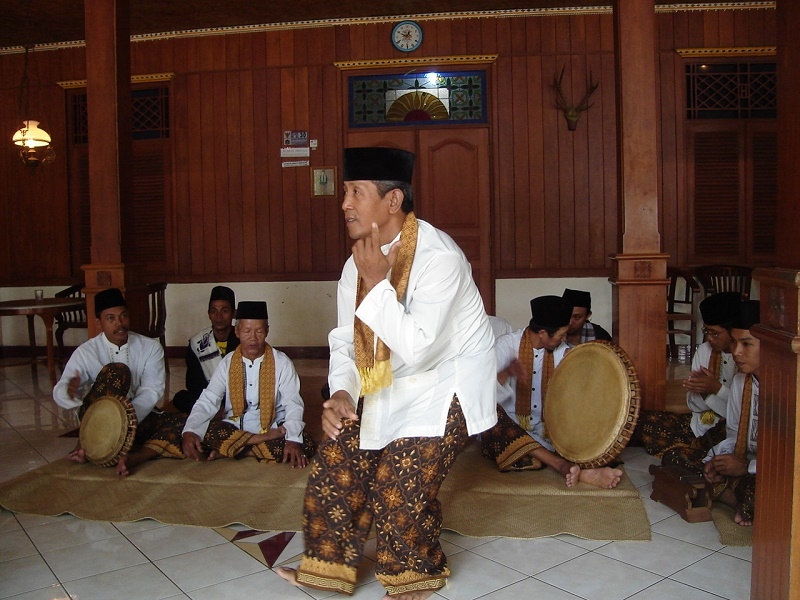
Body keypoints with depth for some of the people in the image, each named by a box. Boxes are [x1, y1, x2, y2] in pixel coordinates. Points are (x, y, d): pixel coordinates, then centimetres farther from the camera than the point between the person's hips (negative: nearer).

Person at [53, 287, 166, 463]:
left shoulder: (151, 347, -2)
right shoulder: (86, 352, -4)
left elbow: (151, 391, -12)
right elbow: (59, 394, -13)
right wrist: (70, 391, -39)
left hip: (139, 415, 2)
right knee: (118, 371, -29)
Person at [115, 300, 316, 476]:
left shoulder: (281, 363, -5)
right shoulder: (227, 363, 2)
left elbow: (293, 405, -10)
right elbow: (207, 402, -7)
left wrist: (293, 439, -27)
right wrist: (189, 432, -25)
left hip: (271, 431, -1)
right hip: (231, 428, 1)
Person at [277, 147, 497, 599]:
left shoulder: (439, 257, -26)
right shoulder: (359, 264, -3)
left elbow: (417, 349, -32)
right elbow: (344, 341, 3)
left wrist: (377, 283, -31)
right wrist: (340, 394, -14)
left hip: (447, 385, -7)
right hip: (388, 386, 7)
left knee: (399, 484, -11)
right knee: (338, 461, 1)